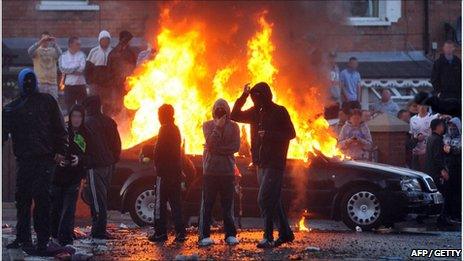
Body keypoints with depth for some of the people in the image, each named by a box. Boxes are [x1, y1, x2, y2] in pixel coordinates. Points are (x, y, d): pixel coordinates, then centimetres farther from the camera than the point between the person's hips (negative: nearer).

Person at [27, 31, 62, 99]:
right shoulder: (37, 50, 4)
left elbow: (59, 54, -11)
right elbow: (30, 51, -17)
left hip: (52, 82, 2)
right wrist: (40, 42, -26)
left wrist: (54, 43, -22)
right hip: (40, 82, -2)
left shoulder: (53, 50, 9)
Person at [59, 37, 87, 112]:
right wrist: (76, 67, -8)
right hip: (69, 86, 0)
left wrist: (69, 70, -9)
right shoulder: (63, 56, 5)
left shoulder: (81, 55, 5)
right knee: (70, 109, 5)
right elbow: (63, 69, -9)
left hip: (81, 85, 0)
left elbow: (82, 68, -10)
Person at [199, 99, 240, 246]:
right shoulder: (208, 125, 8)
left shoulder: (233, 126, 8)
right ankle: (204, 236, -5)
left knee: (228, 204, 3)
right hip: (210, 170, -1)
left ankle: (230, 235, 7)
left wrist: (216, 149, -9)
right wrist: (218, 127, -9)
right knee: (207, 204, -4)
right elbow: (210, 143, -8)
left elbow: (236, 147, -5)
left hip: (227, 170, 1)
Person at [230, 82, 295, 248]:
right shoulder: (256, 112, 11)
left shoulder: (279, 112, -8)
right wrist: (243, 96, 1)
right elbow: (234, 115, 11)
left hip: (275, 164, -7)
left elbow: (291, 134, -9)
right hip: (261, 163, 8)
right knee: (273, 200, 13)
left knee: (264, 199, -14)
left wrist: (268, 135, -18)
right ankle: (285, 233, 22)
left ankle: (268, 237, -12)